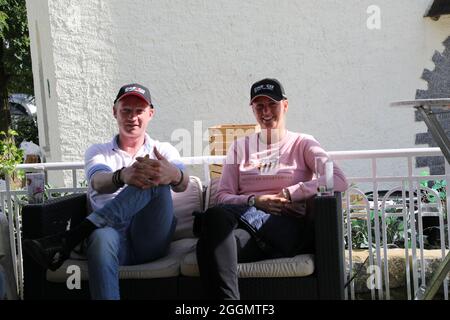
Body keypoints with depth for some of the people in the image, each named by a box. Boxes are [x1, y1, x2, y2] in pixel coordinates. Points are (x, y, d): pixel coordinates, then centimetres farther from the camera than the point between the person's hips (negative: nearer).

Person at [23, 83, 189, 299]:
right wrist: (122, 176, -35)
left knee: (154, 179, -27)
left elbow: (182, 185, -6)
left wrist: (174, 175, -34)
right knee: (102, 238, -39)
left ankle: (68, 240, -32)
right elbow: (98, 183, -8)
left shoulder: (164, 151, 18)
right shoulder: (98, 152, 17)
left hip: (152, 239, 1)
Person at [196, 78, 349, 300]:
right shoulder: (240, 146, 25)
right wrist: (254, 201, -8)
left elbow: (339, 181, -1)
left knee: (216, 217, -34)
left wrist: (287, 194, -8)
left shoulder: (302, 143, 17)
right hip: (248, 219, 3)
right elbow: (223, 197, 14)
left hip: (288, 227, -3)